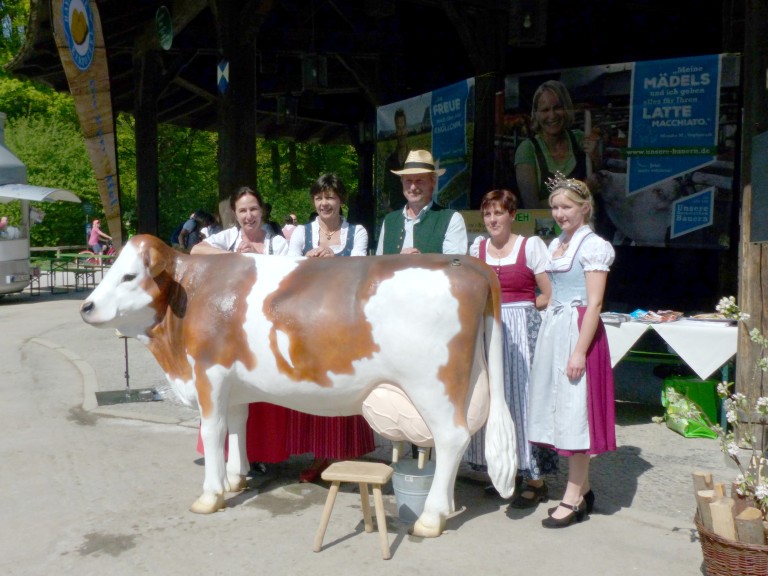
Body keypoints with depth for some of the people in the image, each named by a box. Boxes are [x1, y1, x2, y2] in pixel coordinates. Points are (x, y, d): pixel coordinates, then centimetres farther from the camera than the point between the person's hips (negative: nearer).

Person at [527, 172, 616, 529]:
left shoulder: (593, 246, -9)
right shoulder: (556, 244, 15)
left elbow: (594, 304, -15)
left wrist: (580, 350, -20)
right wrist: (548, 336, 15)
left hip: (578, 331, -8)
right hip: (553, 331, 8)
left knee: (576, 411, -3)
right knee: (562, 410, 11)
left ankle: (572, 499, 6)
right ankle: (583, 490, 23)